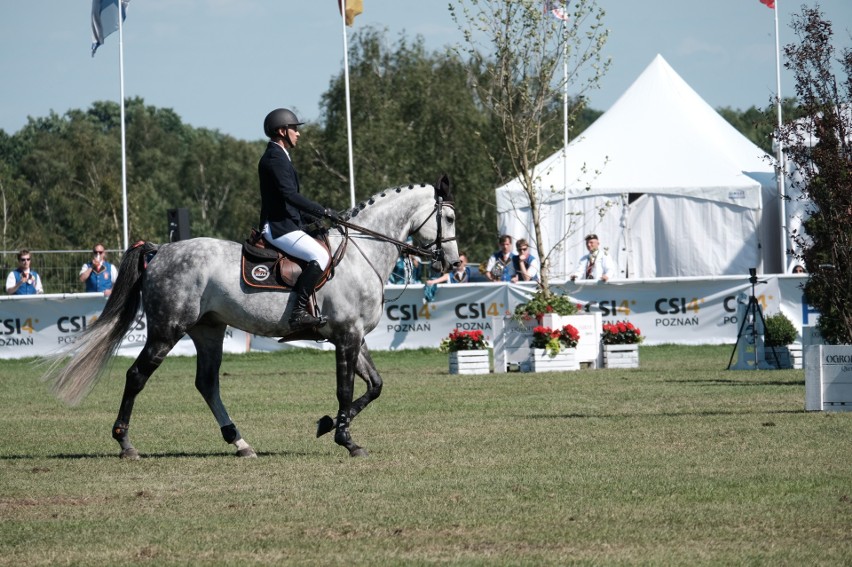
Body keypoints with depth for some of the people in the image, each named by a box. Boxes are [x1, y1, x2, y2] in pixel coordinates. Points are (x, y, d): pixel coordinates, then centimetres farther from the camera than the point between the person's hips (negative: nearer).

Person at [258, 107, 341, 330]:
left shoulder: (279, 157, 21)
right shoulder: (274, 158, -13)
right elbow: (290, 195, -24)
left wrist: (314, 218, 19)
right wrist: (324, 211, -23)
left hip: (286, 224, 11)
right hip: (278, 227, -11)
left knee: (325, 250, 18)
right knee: (320, 256, -26)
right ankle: (299, 311, -31)